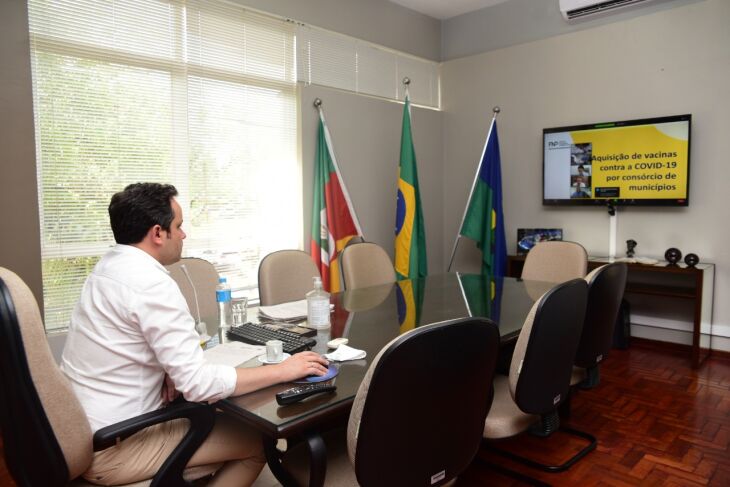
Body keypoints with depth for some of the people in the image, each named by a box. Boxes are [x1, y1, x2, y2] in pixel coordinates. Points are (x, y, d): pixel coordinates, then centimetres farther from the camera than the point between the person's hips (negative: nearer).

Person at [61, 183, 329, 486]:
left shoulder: (110, 266, 6)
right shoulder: (152, 283, -25)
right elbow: (199, 385, -27)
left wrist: (168, 370, -4)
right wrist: (283, 370, -18)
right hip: (112, 447, -9)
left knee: (216, 414, 20)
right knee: (258, 442, -2)